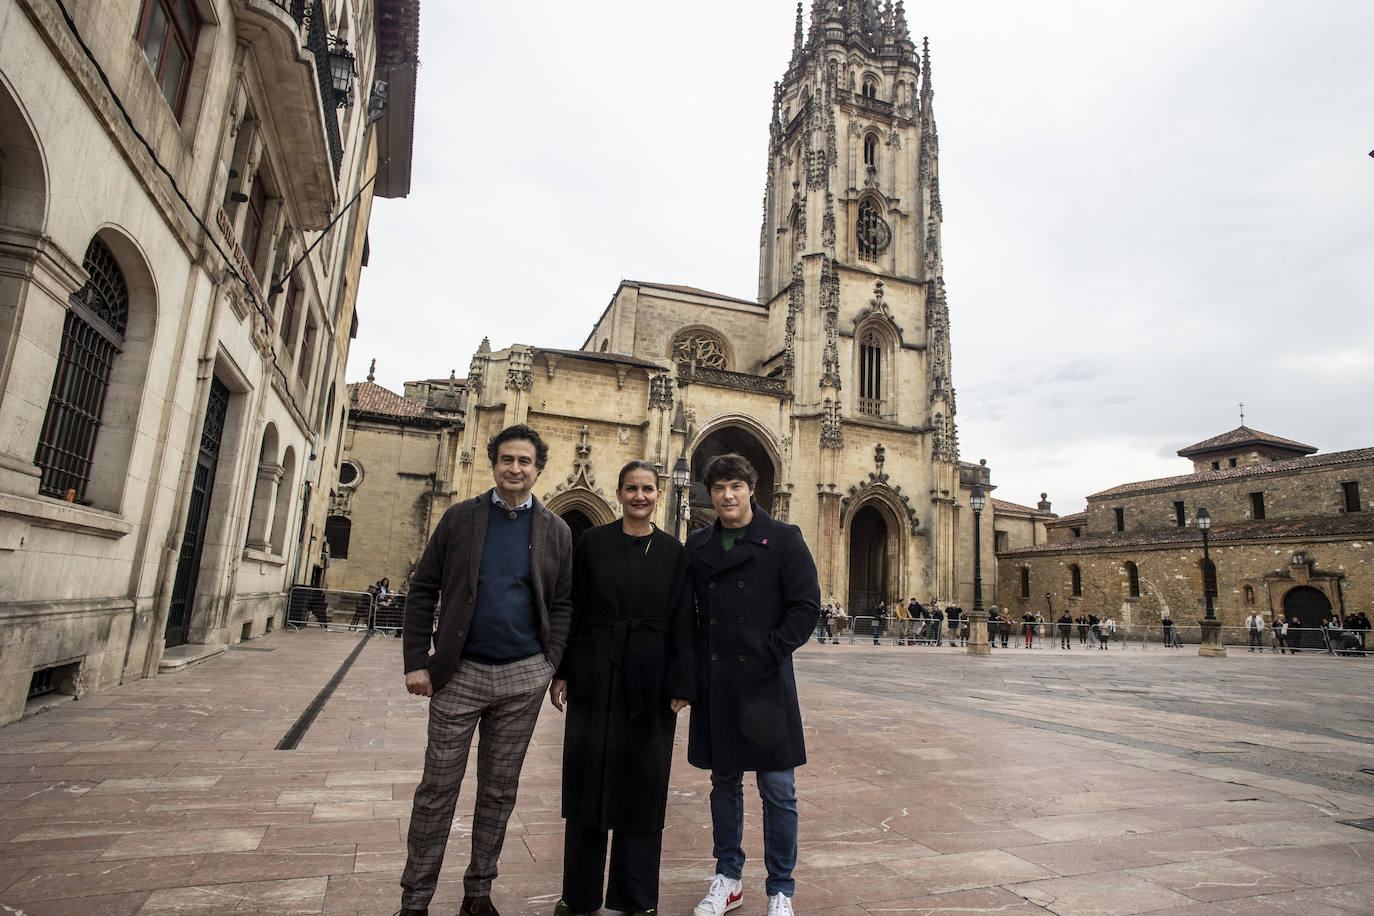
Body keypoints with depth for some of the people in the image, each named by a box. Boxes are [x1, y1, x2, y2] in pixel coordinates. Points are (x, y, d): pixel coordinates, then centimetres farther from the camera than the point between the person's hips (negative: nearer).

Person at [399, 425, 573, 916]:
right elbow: (423, 589, 1)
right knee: (437, 791, 7)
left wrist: (551, 664, -5)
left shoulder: (556, 531, 4)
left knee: (498, 791, 13)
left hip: (522, 677, 1)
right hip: (460, 673, -1)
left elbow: (562, 604, 5)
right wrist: (416, 662, -5)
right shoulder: (460, 517, 2)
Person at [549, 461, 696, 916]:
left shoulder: (673, 551, 2)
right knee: (587, 779, 9)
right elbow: (572, 609, 2)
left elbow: (682, 622, 1)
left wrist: (681, 685, -4)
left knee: (642, 784, 9)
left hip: (650, 683, 0)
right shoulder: (592, 542, 2)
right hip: (595, 676, 0)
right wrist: (560, 672, -1)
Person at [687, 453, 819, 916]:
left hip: (766, 680, -3)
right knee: (725, 782, 16)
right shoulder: (698, 544, 8)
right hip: (714, 682, 4)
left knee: (778, 790, 5)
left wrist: (770, 653, -11)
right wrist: (696, 663, 2)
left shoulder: (783, 539, -2)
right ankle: (728, 878, 33)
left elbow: (806, 604, -6)